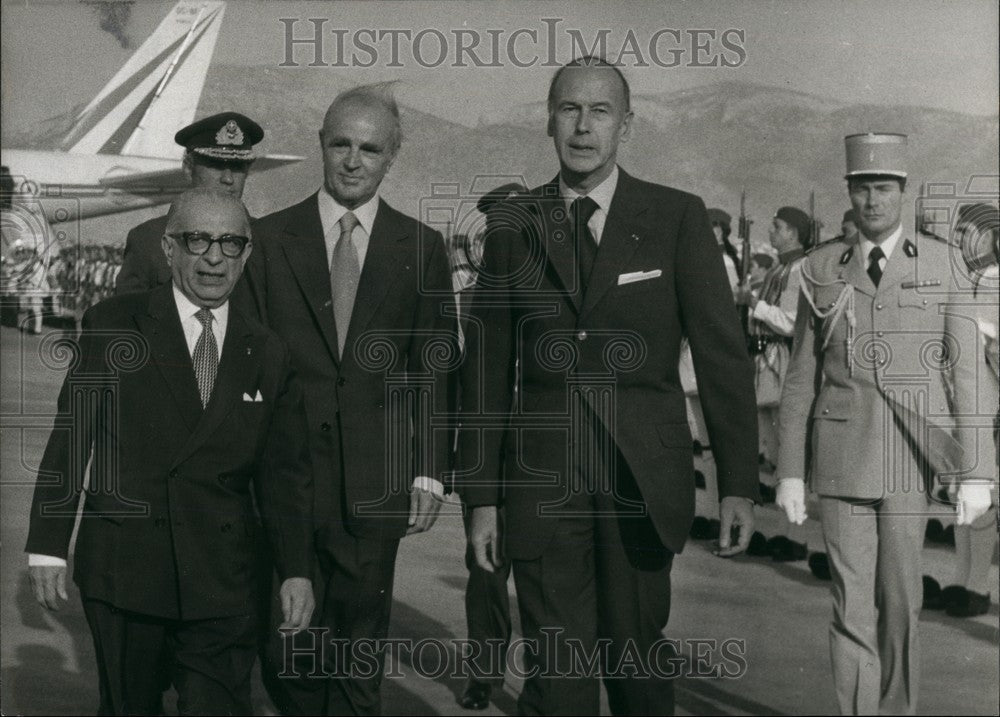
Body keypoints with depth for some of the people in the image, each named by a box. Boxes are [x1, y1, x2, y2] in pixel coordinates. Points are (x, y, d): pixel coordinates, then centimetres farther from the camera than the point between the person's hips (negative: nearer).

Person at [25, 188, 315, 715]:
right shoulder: (112, 326, 1)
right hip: (122, 568, -1)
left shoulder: (267, 354, 8)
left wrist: (296, 570, 1)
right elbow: (69, 441, -1)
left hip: (222, 585, 1)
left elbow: (285, 473, 8)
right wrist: (48, 547, -5)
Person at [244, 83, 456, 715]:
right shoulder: (269, 238, 4)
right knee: (296, 638, 8)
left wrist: (430, 472, -1)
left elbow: (436, 367, 5)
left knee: (361, 647, 6)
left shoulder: (421, 247, 5)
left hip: (376, 480, 0)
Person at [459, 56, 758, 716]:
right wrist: (481, 495, 4)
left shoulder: (678, 217, 1)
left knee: (638, 663, 9)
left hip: (644, 479, -1)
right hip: (542, 478, 1)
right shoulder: (512, 225, 5)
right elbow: (486, 366, 7)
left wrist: (739, 483, -5)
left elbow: (722, 353, 0)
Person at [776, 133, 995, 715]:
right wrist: (790, 471, 2)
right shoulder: (822, 267, 5)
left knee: (900, 603, 8)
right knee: (852, 606, -1)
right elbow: (802, 376, 6)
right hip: (842, 455, 0)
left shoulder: (942, 263, 1)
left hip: (913, 454, 0)